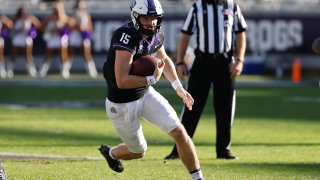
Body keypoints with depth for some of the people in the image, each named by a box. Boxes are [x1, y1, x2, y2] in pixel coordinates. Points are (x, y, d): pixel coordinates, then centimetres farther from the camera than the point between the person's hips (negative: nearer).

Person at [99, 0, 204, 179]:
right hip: (122, 104, -6)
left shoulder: (156, 35, -5)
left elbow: (165, 59, 19)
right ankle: (110, 153, 47)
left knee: (179, 132, -10)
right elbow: (122, 81, -36)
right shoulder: (127, 37, -30)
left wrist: (178, 87, 11)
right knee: (138, 152, 14)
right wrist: (152, 79, -24)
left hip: (145, 94, 6)